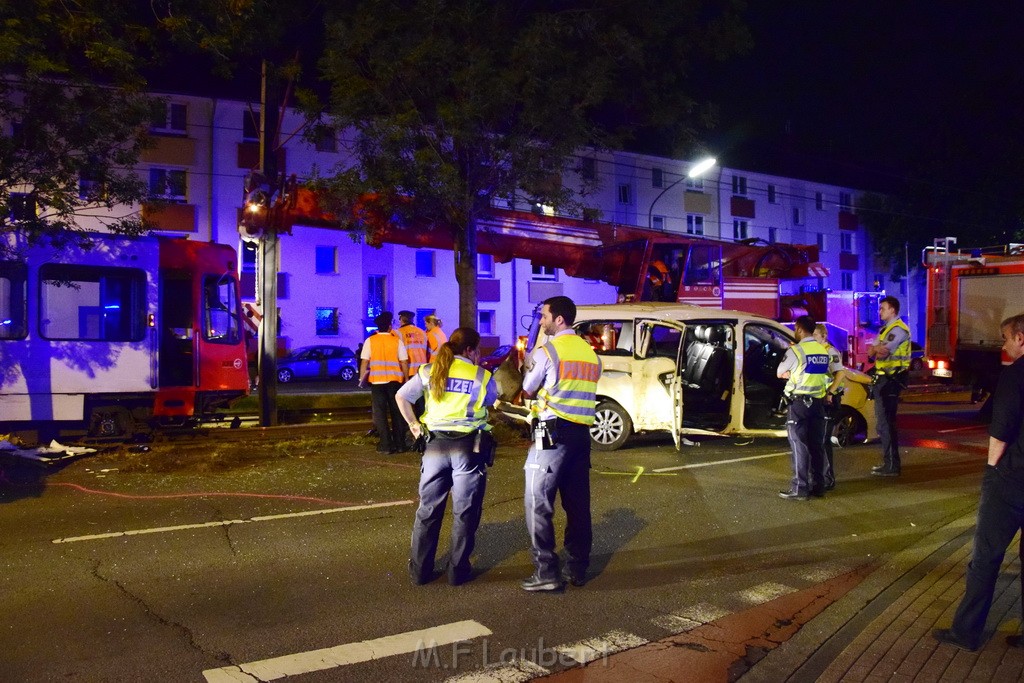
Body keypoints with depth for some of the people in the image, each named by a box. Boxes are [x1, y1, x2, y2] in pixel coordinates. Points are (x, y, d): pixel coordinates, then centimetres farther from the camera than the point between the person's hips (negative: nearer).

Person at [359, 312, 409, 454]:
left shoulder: (370, 341, 0)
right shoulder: (397, 341, 1)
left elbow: (364, 362, -3)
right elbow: (404, 362, -1)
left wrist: (362, 378, 4)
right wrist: (406, 378, 8)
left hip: (377, 381, -1)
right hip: (395, 381, 1)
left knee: (380, 413, 5)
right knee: (397, 412, 12)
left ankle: (386, 445, 2)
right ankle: (400, 443, 14)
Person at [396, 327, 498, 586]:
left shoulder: (428, 371, 4)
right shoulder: (482, 376, -3)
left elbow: (402, 397, 7)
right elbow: (495, 403, 8)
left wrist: (413, 424, 15)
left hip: (435, 444, 3)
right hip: (468, 446, -3)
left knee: (428, 509, 13)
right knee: (465, 511, 9)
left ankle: (419, 570, 18)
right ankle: (458, 570, 14)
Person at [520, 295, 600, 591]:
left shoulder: (547, 351, -7)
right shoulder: (590, 353, 12)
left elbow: (527, 390, 4)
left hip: (553, 433, -7)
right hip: (582, 433, 7)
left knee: (538, 502, -1)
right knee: (578, 503, 12)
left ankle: (546, 572, -2)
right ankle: (578, 568, 20)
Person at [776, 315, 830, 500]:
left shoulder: (796, 350, -11)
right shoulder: (824, 351, 8)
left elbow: (780, 373, -1)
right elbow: (824, 373, 11)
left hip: (799, 402, -6)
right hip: (818, 402, 6)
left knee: (799, 445, -3)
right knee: (816, 445, 11)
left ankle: (799, 488, -2)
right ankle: (818, 485, 17)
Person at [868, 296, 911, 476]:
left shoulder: (898, 329, -13)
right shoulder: (885, 329, 19)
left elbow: (882, 353, -24)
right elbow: (872, 353, 11)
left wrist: (876, 349, -4)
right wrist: (879, 349, -10)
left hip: (891, 380, -10)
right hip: (882, 379, 10)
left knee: (886, 423, -10)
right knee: (883, 422, 15)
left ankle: (892, 465, -6)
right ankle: (888, 461, 23)